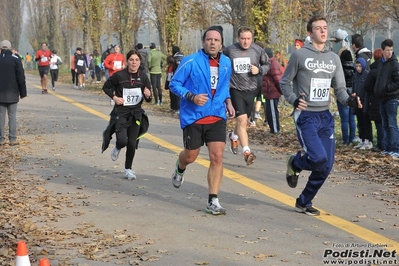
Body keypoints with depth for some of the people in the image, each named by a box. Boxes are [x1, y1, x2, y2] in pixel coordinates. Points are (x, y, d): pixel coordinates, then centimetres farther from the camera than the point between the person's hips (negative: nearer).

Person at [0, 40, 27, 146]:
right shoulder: (15, 59, -4)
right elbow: (21, 77, -5)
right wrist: (22, 93, 1)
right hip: (12, 93, -1)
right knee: (12, 116, 3)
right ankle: (12, 139, 1)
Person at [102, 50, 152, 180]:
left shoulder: (143, 77, -3)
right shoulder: (119, 75, -11)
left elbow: (148, 99, 4)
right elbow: (106, 87, 4)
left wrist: (148, 96, -19)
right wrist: (114, 97, -11)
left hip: (136, 114, 3)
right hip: (120, 113, -3)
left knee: (132, 143, 3)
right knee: (122, 141, -17)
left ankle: (128, 169, 23)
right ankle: (117, 148, 22)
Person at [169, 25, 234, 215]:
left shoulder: (226, 63, 4)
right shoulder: (191, 62, -12)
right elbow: (174, 84, -7)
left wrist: (228, 101, 5)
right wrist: (192, 96, -22)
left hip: (217, 117, 3)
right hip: (193, 117, -3)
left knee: (217, 157, -8)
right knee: (190, 156, 12)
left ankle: (213, 201, -1)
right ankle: (180, 169, 51)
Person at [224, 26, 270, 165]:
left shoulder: (258, 50, -2)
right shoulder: (230, 50, -8)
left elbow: (267, 64, 11)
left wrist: (259, 70, -8)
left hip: (251, 90, 4)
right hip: (235, 90, -4)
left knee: (243, 120, 19)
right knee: (242, 120, -17)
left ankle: (233, 136, 51)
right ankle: (246, 151, -17)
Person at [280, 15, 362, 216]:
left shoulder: (333, 58, 11)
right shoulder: (299, 55, -4)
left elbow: (339, 88, 11)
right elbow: (284, 82, 2)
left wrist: (349, 100, -11)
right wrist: (294, 100, -17)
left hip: (325, 116, 6)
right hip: (306, 116, -5)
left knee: (326, 165, 3)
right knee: (318, 158, -21)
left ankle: (304, 202, 21)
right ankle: (295, 163, 14)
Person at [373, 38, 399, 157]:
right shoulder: (381, 64, 14)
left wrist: (386, 88, -16)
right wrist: (377, 90, 10)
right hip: (383, 98, 8)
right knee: (385, 125, 11)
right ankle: (388, 148, 18)